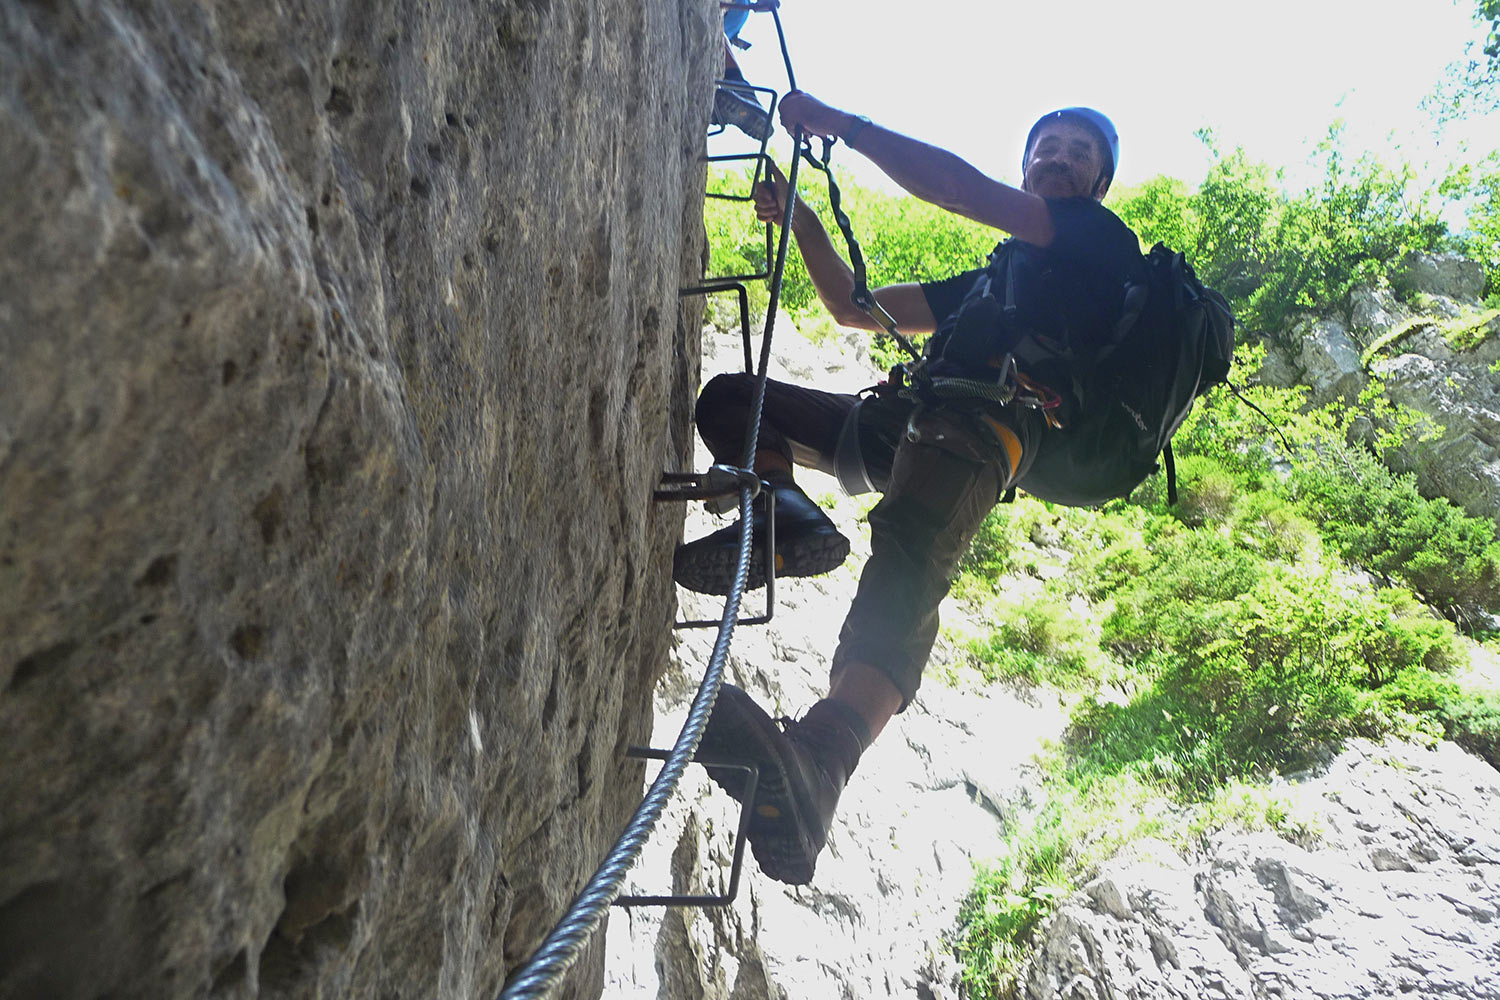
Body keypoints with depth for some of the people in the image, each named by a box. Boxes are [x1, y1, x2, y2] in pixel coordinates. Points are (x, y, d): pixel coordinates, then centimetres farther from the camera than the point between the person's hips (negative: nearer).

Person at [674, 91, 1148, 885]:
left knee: (909, 556, -39)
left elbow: (966, 191, 3)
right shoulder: (985, 283, 40)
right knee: (728, 398, 8)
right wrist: (803, 222, 24)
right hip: (898, 421, 9)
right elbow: (853, 306, 38)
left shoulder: (1101, 241, 18)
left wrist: (842, 122, 5)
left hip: (989, 422, -8)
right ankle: (786, 520, -19)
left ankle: (818, 762, -63)